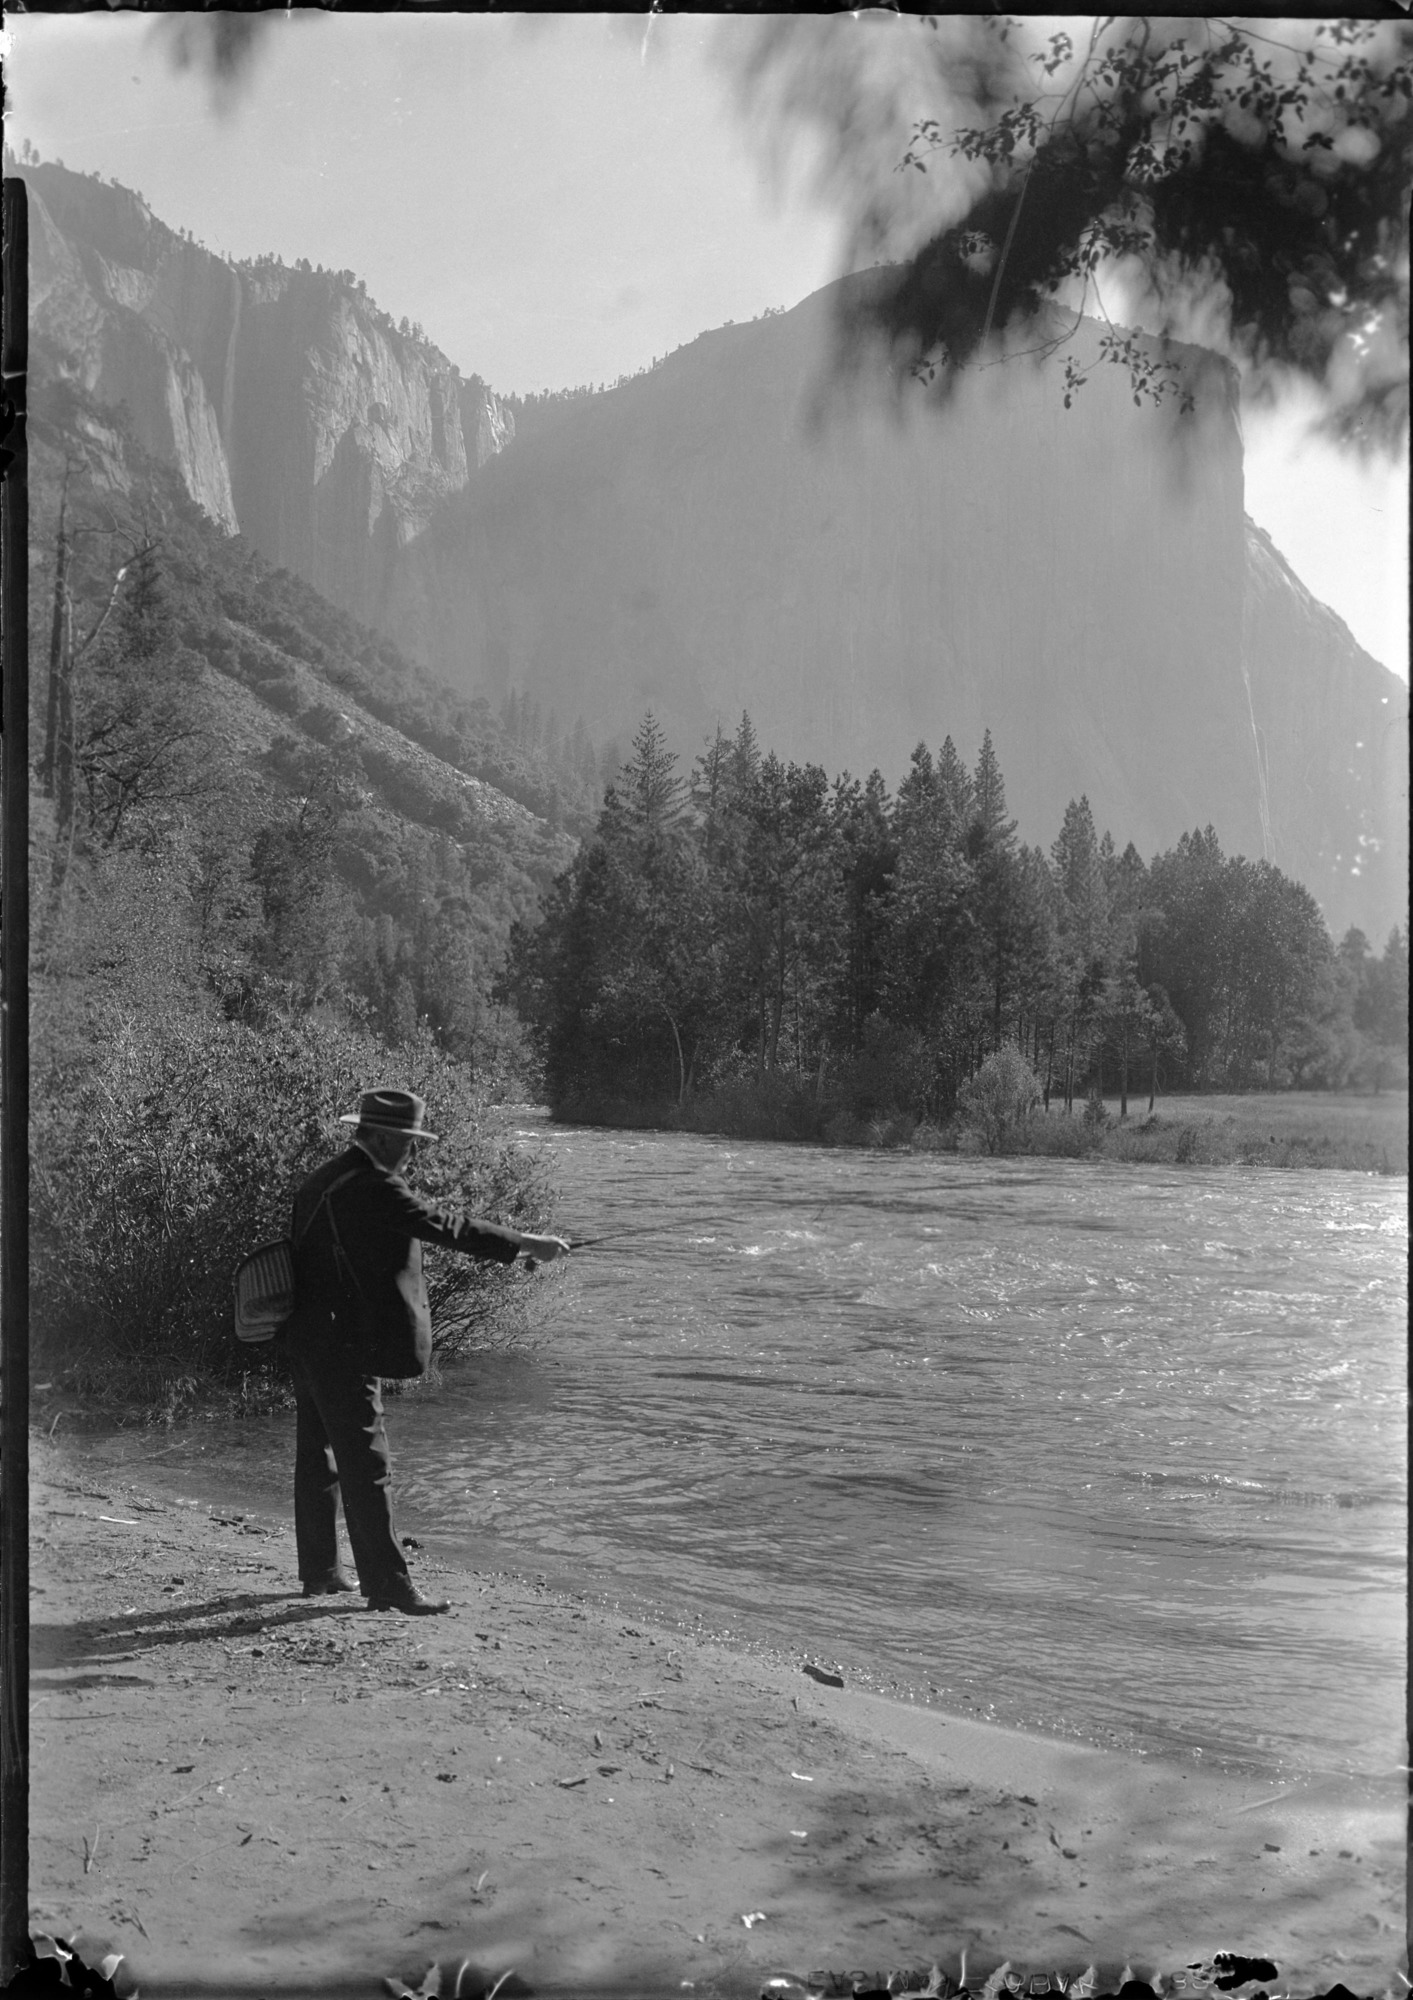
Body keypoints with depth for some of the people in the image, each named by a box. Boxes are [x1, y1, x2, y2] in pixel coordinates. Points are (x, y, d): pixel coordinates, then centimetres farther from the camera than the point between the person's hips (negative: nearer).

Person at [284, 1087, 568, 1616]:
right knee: (366, 1464, -6)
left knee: (319, 1457, 16)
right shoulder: (372, 1187, -17)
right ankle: (387, 1583, -3)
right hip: (344, 1348, -10)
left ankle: (320, 1572, 25)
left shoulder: (321, 1181, 13)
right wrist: (525, 1244, -14)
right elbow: (443, 1223, -19)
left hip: (307, 1342, 10)